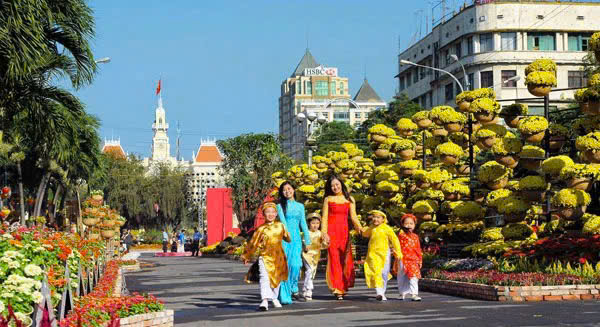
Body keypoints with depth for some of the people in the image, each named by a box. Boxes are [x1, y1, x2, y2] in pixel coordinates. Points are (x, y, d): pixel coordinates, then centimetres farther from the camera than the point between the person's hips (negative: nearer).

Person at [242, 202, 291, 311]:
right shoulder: (261, 229, -5)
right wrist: (246, 256, 8)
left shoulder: (281, 226, 2)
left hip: (278, 257, 3)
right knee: (264, 278, -18)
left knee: (277, 278, 16)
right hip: (264, 256, -3)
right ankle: (264, 301, -26)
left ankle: (274, 298, 39)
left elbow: (287, 237, 23)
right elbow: (253, 243, 2)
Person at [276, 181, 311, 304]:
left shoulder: (300, 206, 15)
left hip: (296, 238, 2)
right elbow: (282, 221, -7)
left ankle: (294, 290, 5)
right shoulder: (280, 206, 5)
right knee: (284, 265, -8)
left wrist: (307, 241, 12)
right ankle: (284, 296, -3)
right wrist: (287, 234, -20)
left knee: (296, 264, -13)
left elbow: (303, 223, 16)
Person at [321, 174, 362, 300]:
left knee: (346, 260, -2)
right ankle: (337, 289, -4)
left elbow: (353, 217, 7)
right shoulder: (328, 199, 8)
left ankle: (344, 287, 10)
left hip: (344, 232, 2)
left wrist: (360, 229, -10)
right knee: (334, 259, -6)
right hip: (332, 231, -2)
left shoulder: (349, 199, 12)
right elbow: (324, 217, 3)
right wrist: (324, 233, -9)